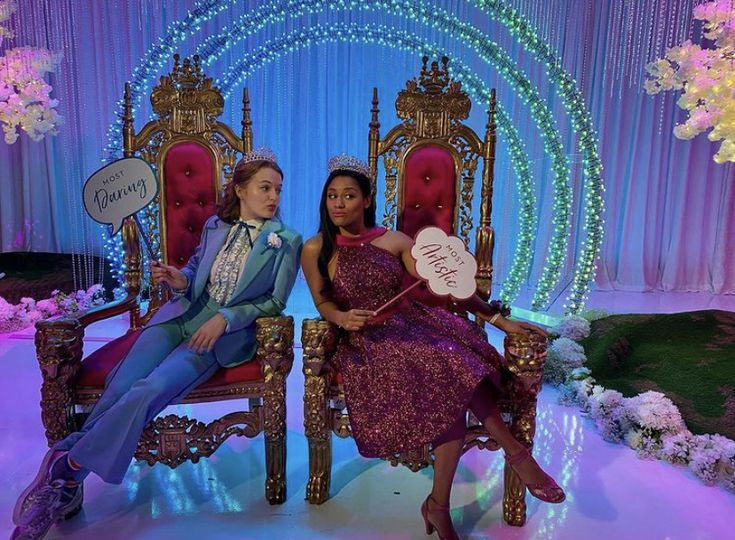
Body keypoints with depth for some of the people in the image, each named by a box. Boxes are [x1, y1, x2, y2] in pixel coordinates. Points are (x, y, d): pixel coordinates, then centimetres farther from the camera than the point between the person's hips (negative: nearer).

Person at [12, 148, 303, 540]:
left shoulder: (287, 242, 0)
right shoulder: (215, 226, 12)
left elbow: (274, 302, -1)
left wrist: (225, 318, -14)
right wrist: (180, 280, -3)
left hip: (226, 334, -4)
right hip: (182, 317, 4)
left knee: (150, 389, -25)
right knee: (120, 385, -18)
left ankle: (68, 467, -10)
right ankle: (66, 485, -7)